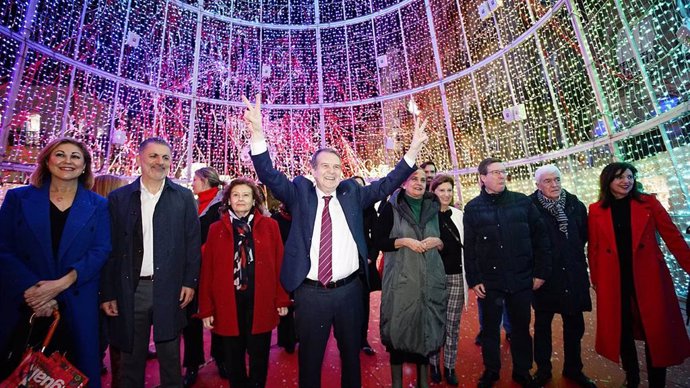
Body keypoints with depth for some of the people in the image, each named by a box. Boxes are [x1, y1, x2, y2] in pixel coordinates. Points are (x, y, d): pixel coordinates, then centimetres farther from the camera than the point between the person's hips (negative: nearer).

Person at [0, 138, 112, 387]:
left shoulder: (98, 205, 3)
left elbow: (101, 251, -4)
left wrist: (61, 284, -16)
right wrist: (29, 289, -14)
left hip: (77, 306, 0)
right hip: (22, 305, 1)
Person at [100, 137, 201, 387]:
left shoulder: (183, 197, 0)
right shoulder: (118, 198, 3)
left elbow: (193, 242, 0)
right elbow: (110, 249, 2)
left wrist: (190, 281, -5)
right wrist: (107, 293, 1)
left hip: (169, 288, -1)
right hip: (131, 289, 1)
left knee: (170, 358, 14)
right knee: (131, 359, 17)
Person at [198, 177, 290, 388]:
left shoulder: (269, 225, -3)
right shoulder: (216, 229, 1)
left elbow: (279, 264, -3)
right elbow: (207, 270, 1)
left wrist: (282, 299, -4)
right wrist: (206, 309, 0)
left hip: (261, 302, -1)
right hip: (227, 303, 1)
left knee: (259, 358, 15)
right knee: (233, 359, 18)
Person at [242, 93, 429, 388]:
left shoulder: (352, 193, 2)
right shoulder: (299, 192, -2)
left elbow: (387, 184, 1)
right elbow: (270, 175, -12)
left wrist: (413, 149, -8)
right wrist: (257, 132, -26)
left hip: (349, 289, 2)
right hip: (310, 292, -2)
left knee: (351, 352, 23)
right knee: (310, 357, 18)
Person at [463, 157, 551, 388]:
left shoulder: (523, 202, 0)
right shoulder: (473, 209, -3)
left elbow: (540, 238, 3)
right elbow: (469, 248, -3)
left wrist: (541, 272, 0)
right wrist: (474, 280, -5)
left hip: (522, 280, 1)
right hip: (489, 282, -1)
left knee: (521, 327, 16)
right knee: (490, 328, 13)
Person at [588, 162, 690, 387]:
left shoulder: (648, 203, 2)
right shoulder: (596, 211, 0)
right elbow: (593, 248, 3)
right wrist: (595, 279, 3)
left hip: (648, 278, 0)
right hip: (613, 281, 0)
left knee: (656, 331, 6)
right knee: (622, 332, 11)